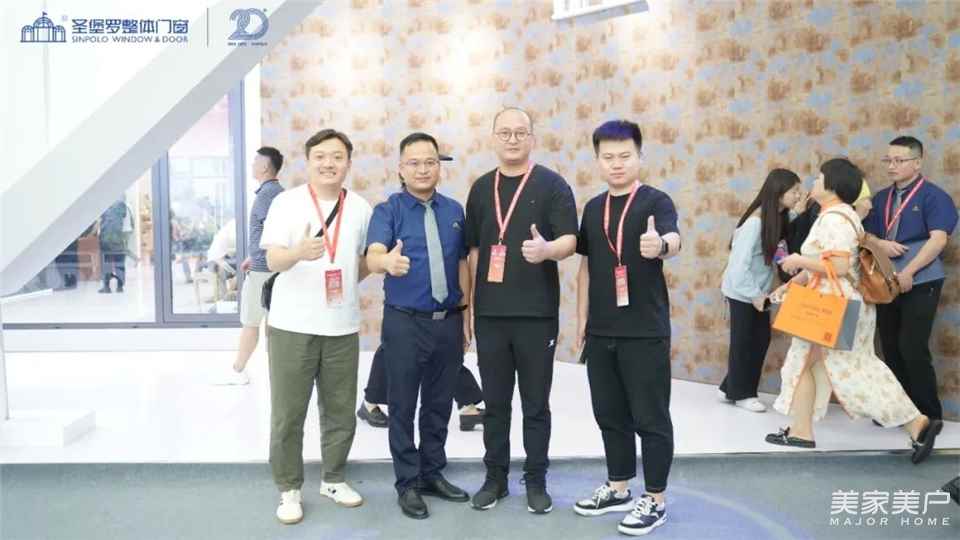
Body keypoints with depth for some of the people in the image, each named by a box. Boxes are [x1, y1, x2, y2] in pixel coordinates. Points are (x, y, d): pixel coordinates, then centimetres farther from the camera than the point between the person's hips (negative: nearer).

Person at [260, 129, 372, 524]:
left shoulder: (361, 207, 6)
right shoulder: (286, 202, -5)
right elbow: (273, 260, -15)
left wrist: (347, 284, 3)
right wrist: (299, 253, -34)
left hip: (343, 327, 3)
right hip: (292, 326, -3)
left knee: (341, 411, 12)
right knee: (287, 414, 3)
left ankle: (334, 479, 30)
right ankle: (289, 489, 20)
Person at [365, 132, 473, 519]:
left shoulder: (454, 210, 7)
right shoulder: (388, 210, -6)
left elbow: (462, 264, 10)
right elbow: (373, 257, -23)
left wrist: (467, 314, 7)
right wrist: (388, 261, -46)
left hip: (449, 322, 4)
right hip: (405, 323, -4)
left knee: (440, 404, 15)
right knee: (403, 407, 6)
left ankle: (433, 474, 31)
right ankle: (408, 484, 20)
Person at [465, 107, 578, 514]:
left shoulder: (552, 184, -2)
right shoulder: (481, 188, 10)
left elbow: (570, 240, -9)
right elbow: (473, 248, 13)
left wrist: (547, 249, -32)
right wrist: (467, 303, 8)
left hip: (537, 313, -3)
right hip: (490, 313, 3)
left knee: (536, 404, 7)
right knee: (495, 402, 11)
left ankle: (536, 480, 21)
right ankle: (495, 477, 25)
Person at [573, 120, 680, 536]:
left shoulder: (656, 201, -6)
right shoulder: (593, 207, 10)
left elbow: (674, 240, -26)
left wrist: (660, 244, -50)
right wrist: (582, 322, 11)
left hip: (645, 331, -5)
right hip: (601, 331, 6)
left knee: (650, 417, 3)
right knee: (609, 414, 15)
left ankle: (655, 500, 17)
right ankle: (618, 488, 30)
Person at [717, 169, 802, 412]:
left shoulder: (780, 218, 1)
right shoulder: (756, 221, -22)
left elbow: (777, 256, 6)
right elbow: (739, 262, -22)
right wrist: (754, 294, -18)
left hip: (759, 291, 7)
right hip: (742, 292, -7)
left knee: (761, 340, 11)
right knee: (743, 342, 4)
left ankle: (731, 388, 23)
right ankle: (740, 393, 20)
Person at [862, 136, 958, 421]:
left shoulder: (934, 196, -6)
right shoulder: (881, 198, 12)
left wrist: (908, 272, -21)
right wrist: (880, 244, -9)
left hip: (920, 283, -6)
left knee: (912, 349, -8)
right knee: (891, 348, 10)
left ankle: (929, 415, 7)